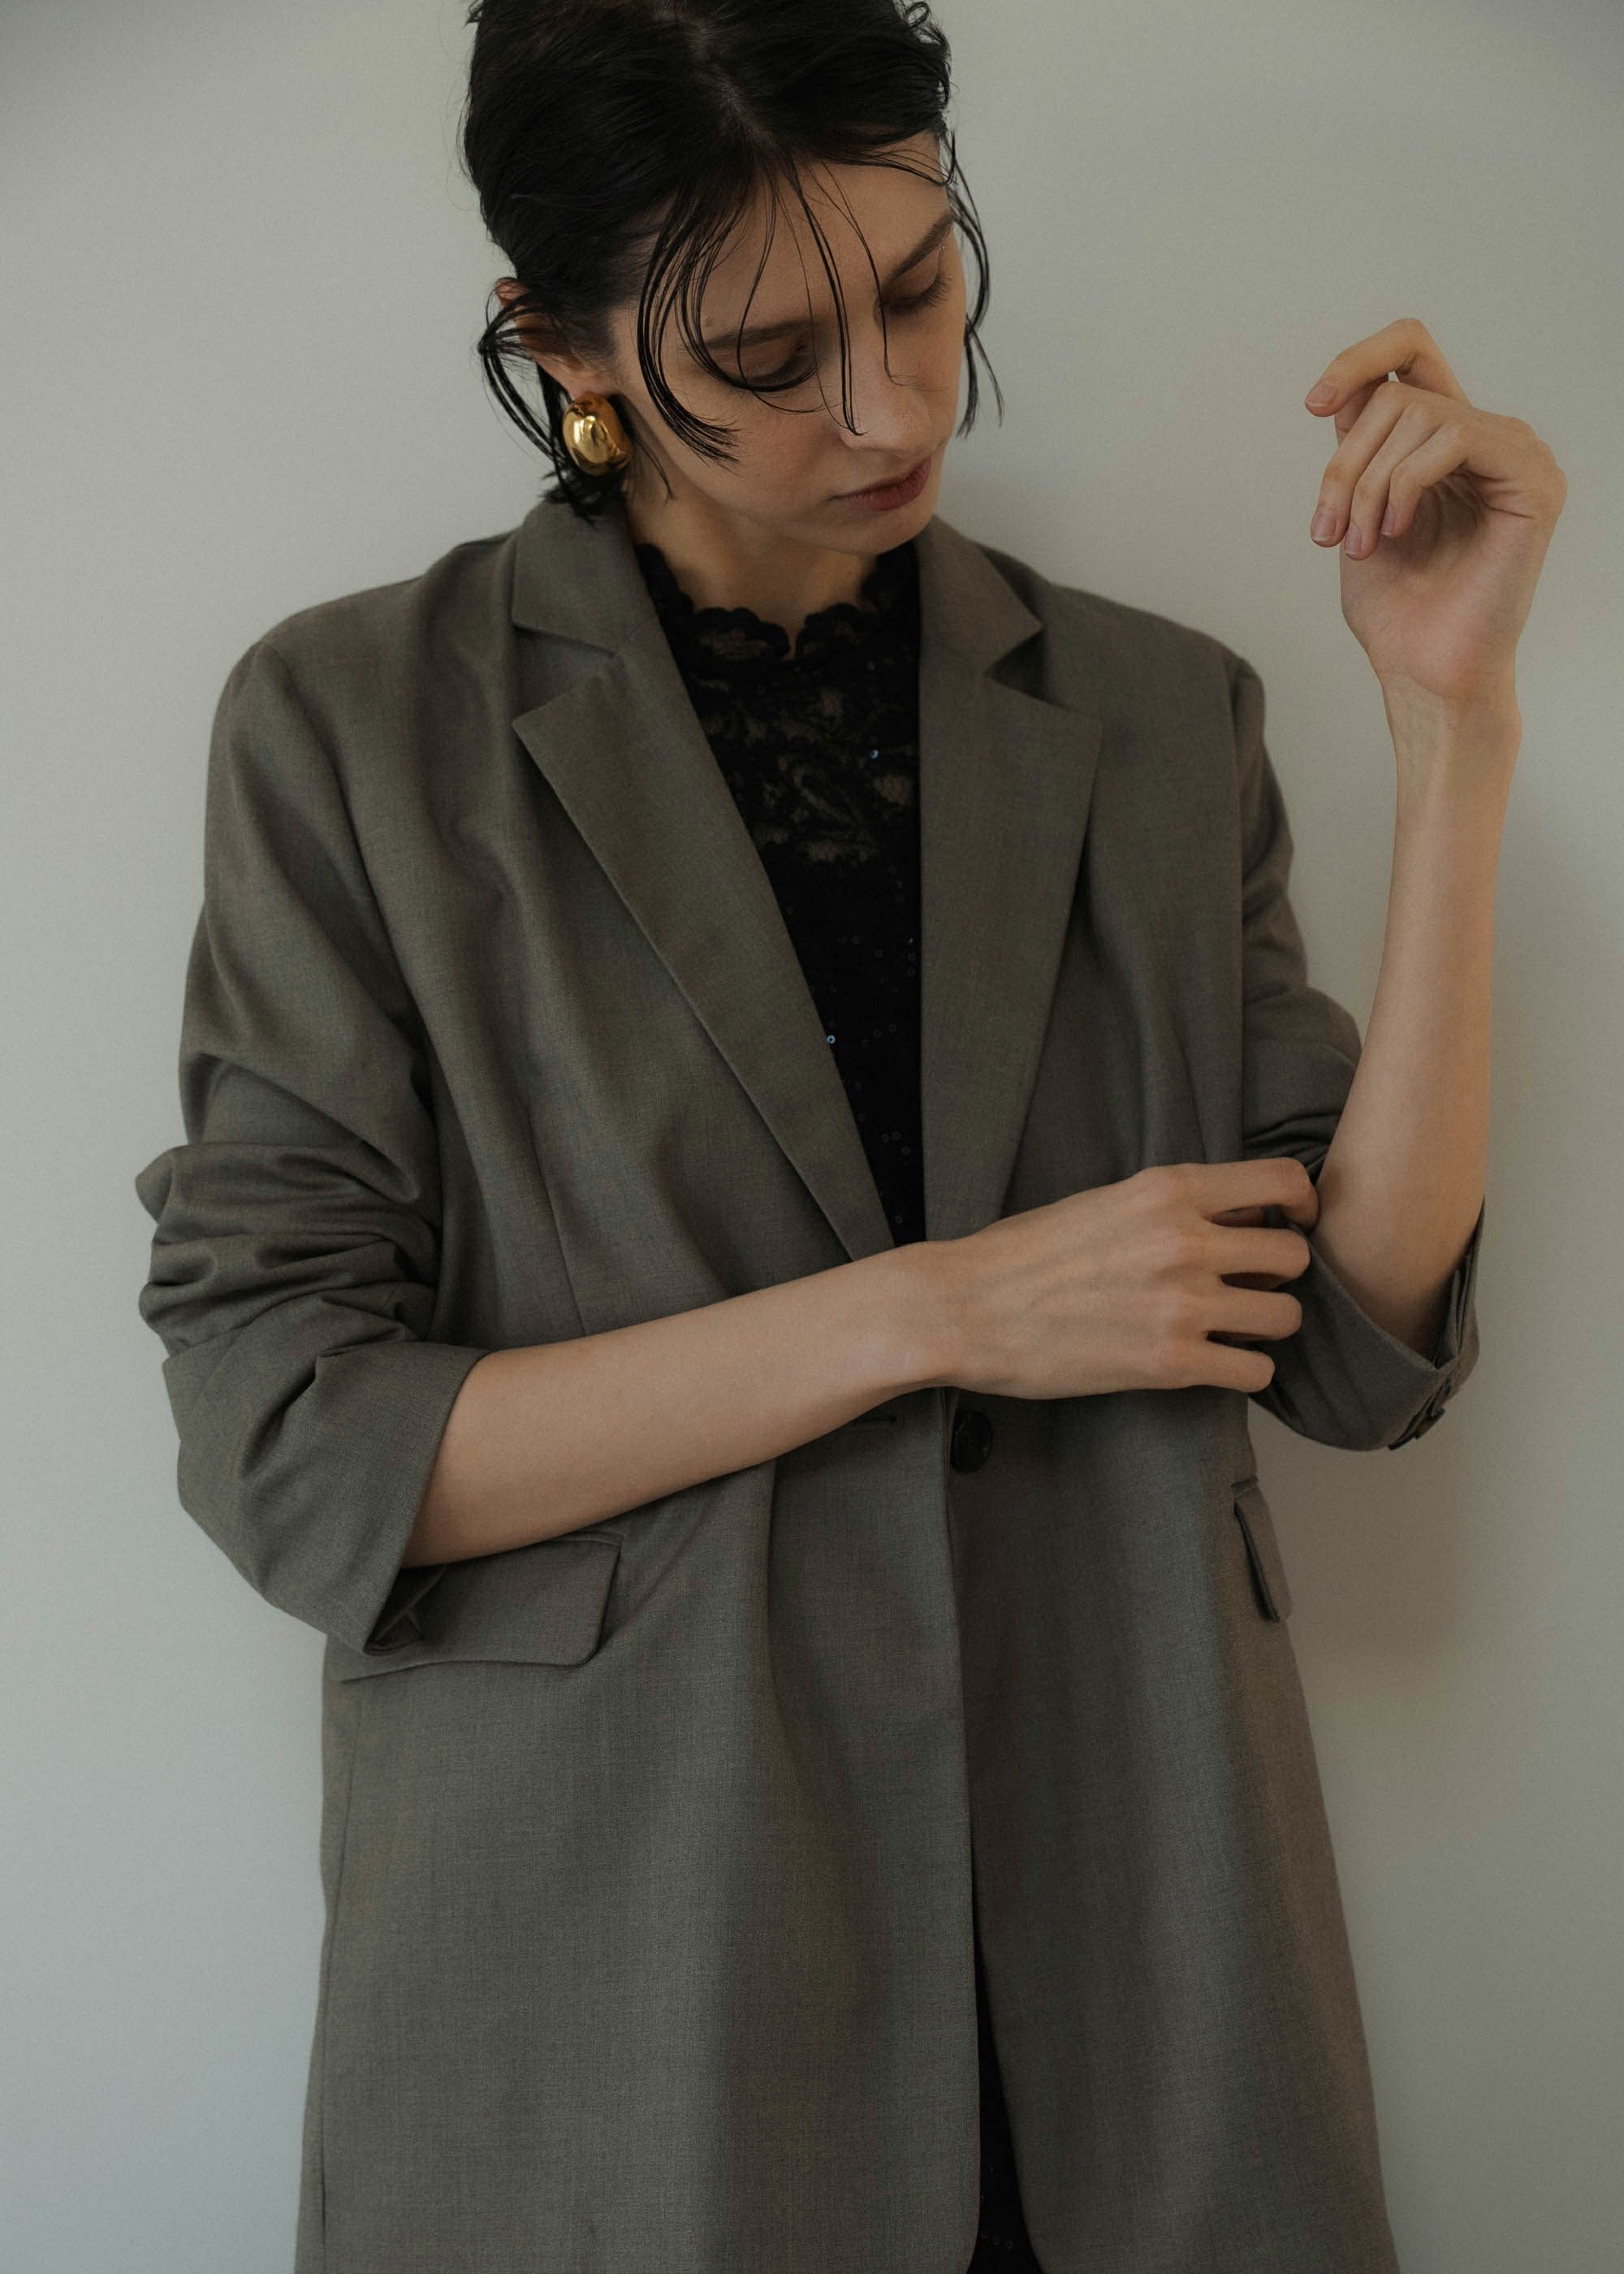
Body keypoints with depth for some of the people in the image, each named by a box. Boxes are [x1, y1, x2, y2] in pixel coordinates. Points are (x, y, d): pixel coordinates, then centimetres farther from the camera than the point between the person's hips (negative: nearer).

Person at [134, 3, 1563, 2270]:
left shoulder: (1159, 716, 3)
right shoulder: (352, 721, -6)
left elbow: (1364, 1343, -4)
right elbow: (283, 1446, -12)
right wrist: (931, 1312, -16)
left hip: (1119, 1927, 3)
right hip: (609, 1954, -2)